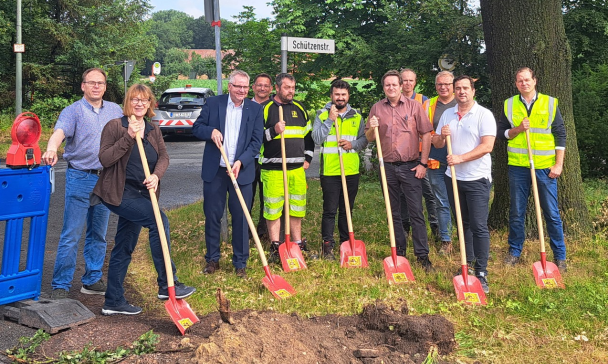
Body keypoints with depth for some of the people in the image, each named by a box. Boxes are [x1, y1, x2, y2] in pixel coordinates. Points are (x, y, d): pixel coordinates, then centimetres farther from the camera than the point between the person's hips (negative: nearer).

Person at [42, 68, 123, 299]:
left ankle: (92, 281, 23)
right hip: (80, 178, -4)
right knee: (71, 235, -4)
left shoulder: (115, 110, 10)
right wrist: (51, 149, -45)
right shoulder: (73, 111, -5)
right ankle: (60, 285, 3)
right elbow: (60, 132, -23)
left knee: (98, 235, 12)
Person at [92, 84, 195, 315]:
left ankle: (113, 302, 20)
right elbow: (104, 158, -14)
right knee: (159, 221, -23)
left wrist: (156, 176, -17)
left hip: (141, 194, 7)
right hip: (119, 193, -7)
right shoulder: (115, 126, -6)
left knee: (124, 248, 11)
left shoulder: (153, 130, 11)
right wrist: (129, 137, -23)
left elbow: (164, 156, 4)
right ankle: (167, 285, -17)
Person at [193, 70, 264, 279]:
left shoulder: (255, 110, 2)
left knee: (241, 218, 2)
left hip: (241, 171, 0)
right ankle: (212, 259, 21)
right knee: (212, 216, 7)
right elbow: (196, 128, 5)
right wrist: (211, 131, -17)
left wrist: (240, 162, -15)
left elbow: (256, 142, -1)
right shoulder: (213, 103, 3)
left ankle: (240, 263, 13)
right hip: (214, 171, 1)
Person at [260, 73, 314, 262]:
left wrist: (308, 158, 15)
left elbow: (309, 135, 23)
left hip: (298, 168, 5)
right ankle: (275, 247, 9)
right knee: (273, 210, -2)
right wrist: (273, 131, -20)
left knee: (297, 208, 11)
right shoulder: (265, 108, -1)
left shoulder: (299, 108, 14)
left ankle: (298, 245, 23)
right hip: (273, 168, -4)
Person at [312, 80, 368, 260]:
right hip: (330, 171, -3)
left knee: (347, 209, 12)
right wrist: (330, 120, -14)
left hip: (351, 171, 3)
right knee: (329, 210, -2)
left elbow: (364, 140, 10)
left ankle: (346, 243, 22)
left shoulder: (357, 116, 11)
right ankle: (327, 245, 5)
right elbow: (317, 138, -9)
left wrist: (353, 145, -9)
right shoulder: (322, 115, 3)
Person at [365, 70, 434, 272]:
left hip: (410, 167, -3)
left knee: (416, 212, -5)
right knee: (393, 213, 10)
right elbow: (369, 138, 11)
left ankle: (422, 256, 0)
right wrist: (372, 128, -12)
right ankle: (399, 253, 21)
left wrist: (423, 163, -7)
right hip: (387, 167, 3)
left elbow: (426, 135, -1)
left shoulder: (414, 106, 0)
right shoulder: (377, 108, 7)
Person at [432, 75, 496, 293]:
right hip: (453, 177, 5)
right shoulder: (447, 114, 11)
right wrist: (441, 136, -8)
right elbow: (437, 144, 14)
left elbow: (487, 146, -15)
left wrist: (461, 158, -21)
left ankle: (481, 273, -3)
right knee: (463, 224, 14)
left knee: (479, 226, -6)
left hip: (477, 179, -5)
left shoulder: (484, 115, -5)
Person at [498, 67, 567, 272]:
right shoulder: (509, 105, 6)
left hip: (545, 166, -1)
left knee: (552, 213, 2)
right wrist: (518, 129, -12)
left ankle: (560, 256, 13)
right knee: (516, 213, 8)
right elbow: (501, 133, 8)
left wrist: (558, 164, -5)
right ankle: (515, 252, 21)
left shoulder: (550, 103, 2)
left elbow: (560, 135, 2)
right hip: (518, 166, 1)